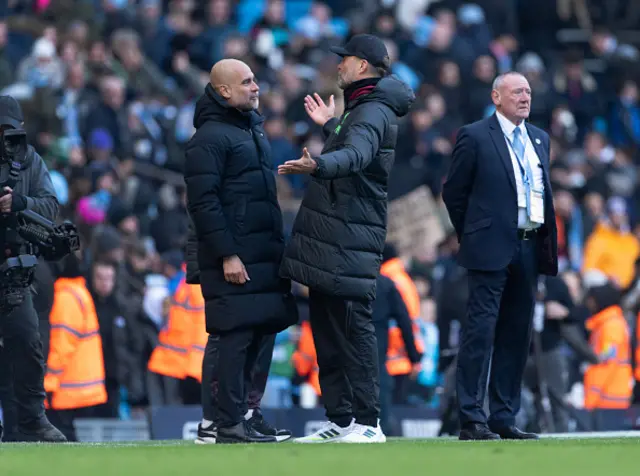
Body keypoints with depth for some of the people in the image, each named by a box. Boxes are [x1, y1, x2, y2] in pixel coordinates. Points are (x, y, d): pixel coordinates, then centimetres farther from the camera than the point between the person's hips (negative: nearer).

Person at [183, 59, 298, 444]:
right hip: (234, 259, -9)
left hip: (264, 253, 9)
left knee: (257, 334, 9)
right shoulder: (210, 137, -10)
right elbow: (203, 202, -16)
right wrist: (227, 254, -20)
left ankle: (236, 417, 15)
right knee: (234, 336, -9)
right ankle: (229, 425, -7)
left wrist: (279, 244, 20)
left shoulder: (253, 128, 19)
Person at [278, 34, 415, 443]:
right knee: (327, 330, 12)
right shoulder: (364, 109, 20)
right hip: (330, 241, 11)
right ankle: (340, 421, 16)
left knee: (353, 328, -11)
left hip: (349, 243, -11)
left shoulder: (373, 112, -13)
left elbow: (357, 155, -34)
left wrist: (318, 164, -52)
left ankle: (368, 422, -12)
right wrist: (330, 125, 54)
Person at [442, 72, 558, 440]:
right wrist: (474, 236, 3)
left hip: (529, 250, 6)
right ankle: (471, 419, -8)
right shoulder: (475, 137, -3)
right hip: (492, 250, -6)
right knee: (481, 331, -8)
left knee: (517, 335, 8)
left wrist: (548, 242, 12)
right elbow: (454, 193, 0)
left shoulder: (540, 139, 16)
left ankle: (504, 419, 12)